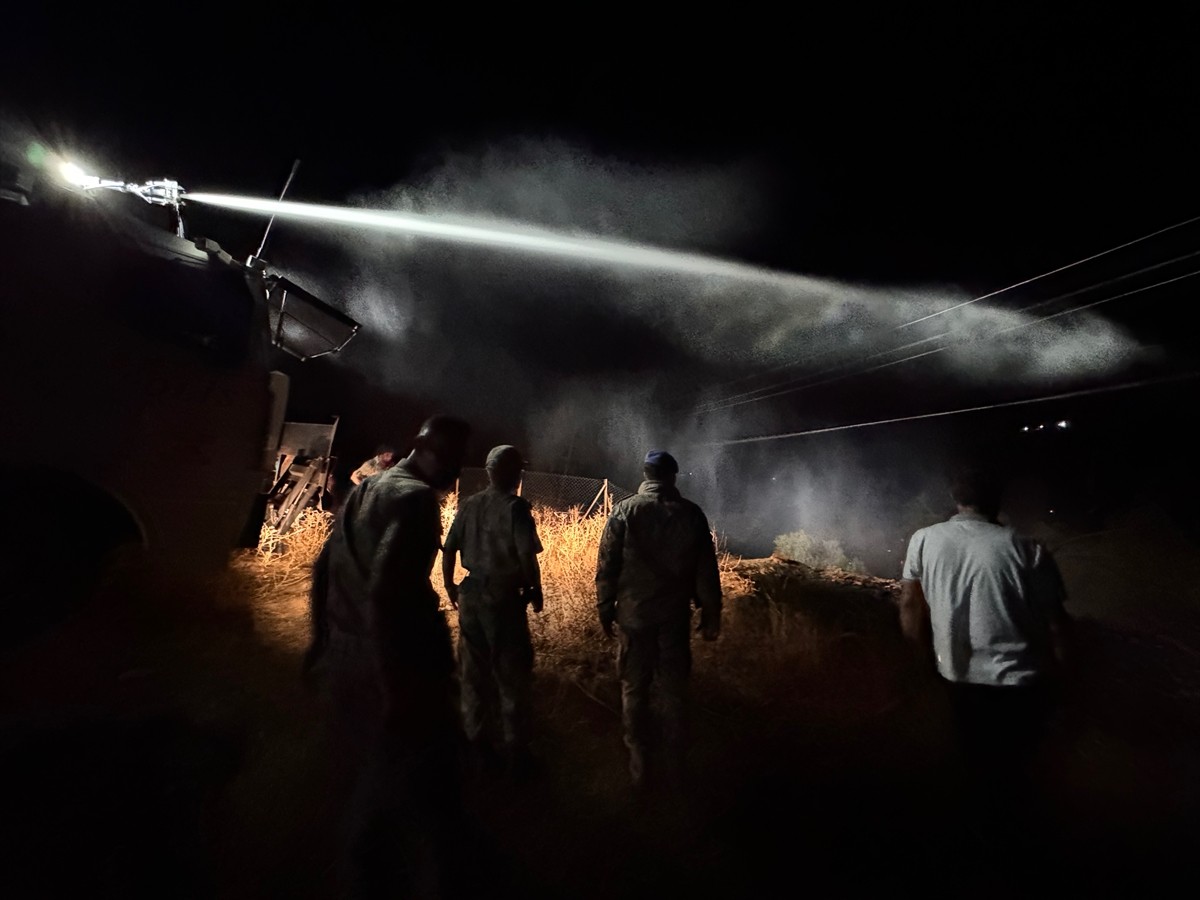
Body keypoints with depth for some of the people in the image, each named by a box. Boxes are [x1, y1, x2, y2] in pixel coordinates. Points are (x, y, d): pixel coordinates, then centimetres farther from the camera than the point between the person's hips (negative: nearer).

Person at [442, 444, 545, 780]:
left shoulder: (469, 505, 1)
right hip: (503, 598, -6)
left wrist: (450, 587, 17)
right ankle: (517, 753, 24)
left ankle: (476, 741, 38)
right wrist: (536, 591, -5)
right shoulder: (515, 507, -15)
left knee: (473, 672, 21)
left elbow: (449, 551, 4)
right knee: (513, 676, 10)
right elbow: (527, 557, -20)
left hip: (471, 594, 6)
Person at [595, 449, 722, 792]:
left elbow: (607, 566, -7)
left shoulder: (624, 511, -8)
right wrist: (711, 614, 8)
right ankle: (676, 766, 31)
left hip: (634, 615, -1)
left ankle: (639, 767, 27)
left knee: (634, 690, 15)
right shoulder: (691, 513, -5)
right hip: (675, 617, 1)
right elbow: (706, 570, -2)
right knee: (675, 691, 17)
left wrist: (605, 610, 3)